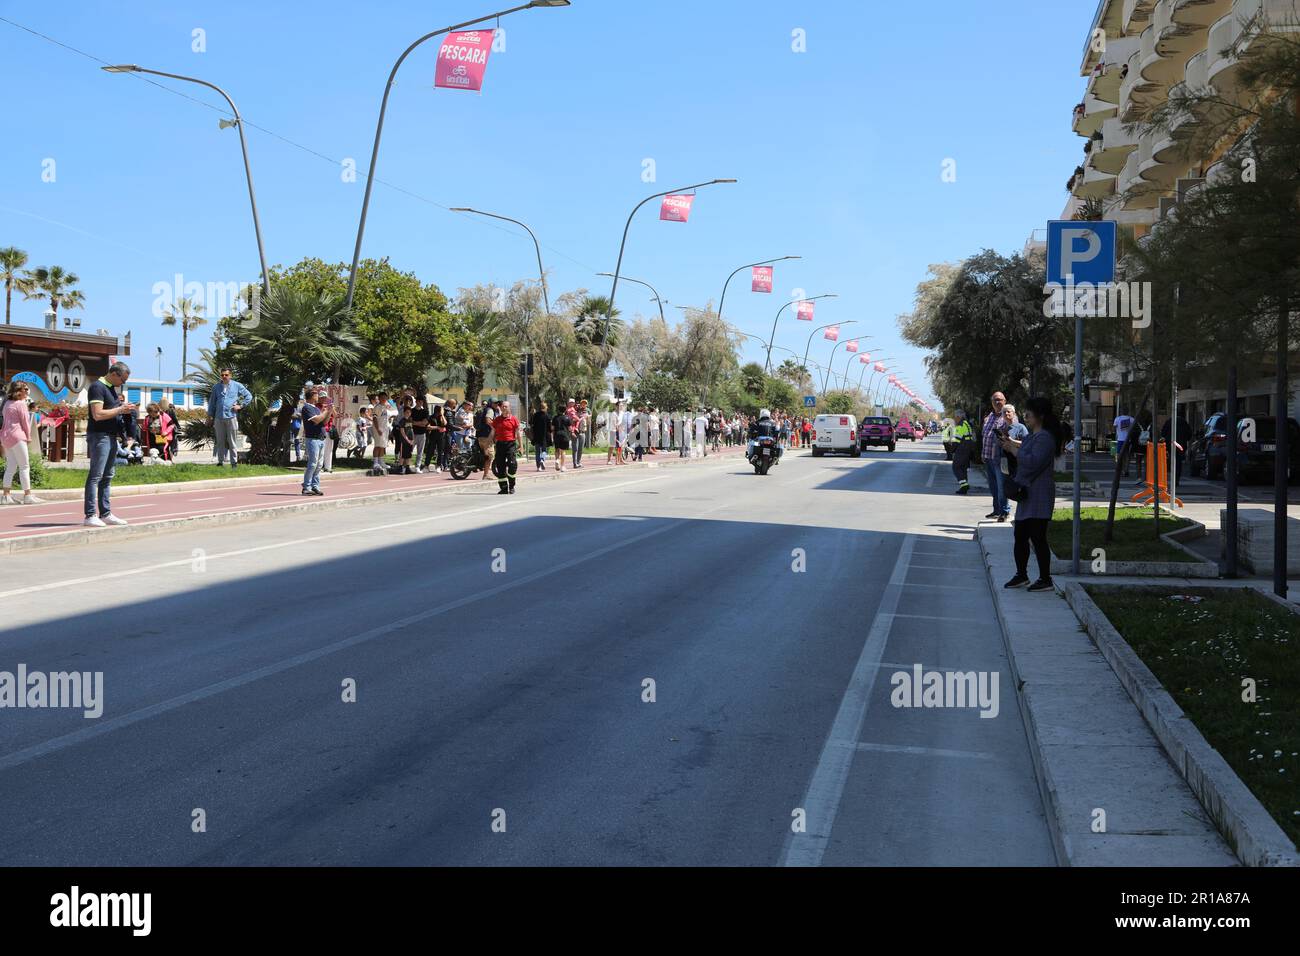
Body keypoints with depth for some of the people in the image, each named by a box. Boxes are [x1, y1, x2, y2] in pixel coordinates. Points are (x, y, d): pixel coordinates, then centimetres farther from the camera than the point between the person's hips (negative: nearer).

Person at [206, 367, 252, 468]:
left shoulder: (236, 386, 5)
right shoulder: (216, 387, 10)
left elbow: (249, 396, 12)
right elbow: (212, 402, 17)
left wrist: (240, 405, 3)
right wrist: (210, 415, 14)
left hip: (231, 416, -2)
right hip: (219, 417, 2)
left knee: (232, 441, -2)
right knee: (220, 441, 5)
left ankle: (234, 462, 2)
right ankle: (221, 461, 11)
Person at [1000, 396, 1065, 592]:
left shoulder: (1044, 438, -16)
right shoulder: (1034, 436, 15)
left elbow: (1033, 462, -26)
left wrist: (1013, 449, -17)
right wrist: (1012, 443, 16)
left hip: (1039, 495, -10)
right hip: (1027, 493, 10)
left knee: (1037, 537, -6)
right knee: (1020, 536, 14)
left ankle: (1045, 580, 1)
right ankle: (1021, 575, 24)